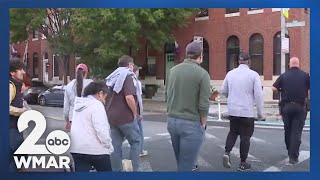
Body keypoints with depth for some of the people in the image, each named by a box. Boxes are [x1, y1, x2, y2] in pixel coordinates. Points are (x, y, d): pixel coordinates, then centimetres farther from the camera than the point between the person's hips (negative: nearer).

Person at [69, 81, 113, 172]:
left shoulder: (78, 105, 14)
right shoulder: (97, 105, -12)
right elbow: (101, 129, -20)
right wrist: (109, 145, -9)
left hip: (76, 148, 7)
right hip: (95, 149, -6)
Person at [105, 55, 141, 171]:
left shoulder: (112, 78, 14)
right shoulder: (128, 76, -10)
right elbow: (129, 97, -24)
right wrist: (135, 113, -12)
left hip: (111, 116, 7)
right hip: (126, 116, -7)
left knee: (116, 145, 10)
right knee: (136, 141, 7)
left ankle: (116, 170, 14)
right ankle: (134, 169, 6)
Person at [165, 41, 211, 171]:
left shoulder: (173, 70, 5)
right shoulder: (202, 74, -10)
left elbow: (167, 96, 9)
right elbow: (203, 104, -14)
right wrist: (203, 124, 0)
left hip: (172, 121, 6)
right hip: (191, 124, -6)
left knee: (181, 162, 20)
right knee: (186, 166, 3)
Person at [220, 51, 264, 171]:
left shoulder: (230, 73, 2)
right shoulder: (253, 74, -9)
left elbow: (223, 91, 10)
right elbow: (258, 95, -12)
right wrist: (260, 112, -3)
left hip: (232, 110, 4)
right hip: (247, 111, -3)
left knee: (233, 132, 21)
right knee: (245, 137, 8)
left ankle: (227, 152, 0)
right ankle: (243, 163, 17)